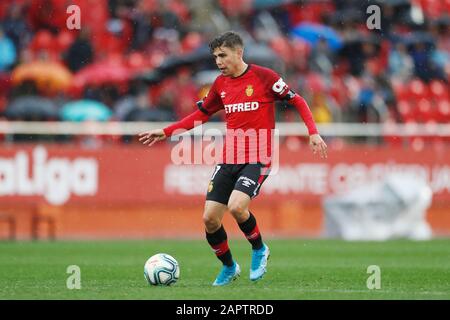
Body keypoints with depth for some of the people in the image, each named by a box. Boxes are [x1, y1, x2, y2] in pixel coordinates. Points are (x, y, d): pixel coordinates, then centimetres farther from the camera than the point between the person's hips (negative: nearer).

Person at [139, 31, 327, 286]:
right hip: (229, 160, 6)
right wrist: (165, 132, 17)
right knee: (210, 219, -3)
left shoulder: (263, 76, -7)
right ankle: (229, 267, 21)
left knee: (236, 206, -27)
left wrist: (313, 133, -12)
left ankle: (259, 250, 2)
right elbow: (201, 115, 22)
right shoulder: (221, 84, 9)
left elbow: (297, 101, -1)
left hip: (258, 160, -6)